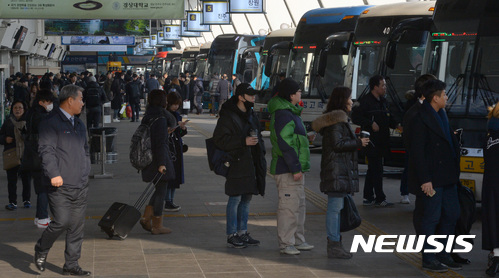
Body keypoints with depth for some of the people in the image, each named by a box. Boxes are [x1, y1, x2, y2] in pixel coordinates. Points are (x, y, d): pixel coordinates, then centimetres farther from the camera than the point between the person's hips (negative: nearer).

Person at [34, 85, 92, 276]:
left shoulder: (79, 124, 20)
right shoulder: (50, 123, -6)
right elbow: (46, 150, -15)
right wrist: (54, 174, -24)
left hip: (80, 187, 7)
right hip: (60, 186, -7)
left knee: (77, 226, 6)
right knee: (61, 222, -12)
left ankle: (71, 265, 14)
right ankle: (41, 250, 14)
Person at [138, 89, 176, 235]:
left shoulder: (147, 118, 9)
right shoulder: (160, 119, -17)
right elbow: (160, 143, -21)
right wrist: (162, 163, -21)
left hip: (149, 160, 9)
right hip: (159, 159, -9)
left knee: (159, 190, 19)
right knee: (160, 191, 1)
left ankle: (146, 217, 12)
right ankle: (157, 226, 8)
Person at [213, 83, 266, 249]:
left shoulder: (251, 115, 17)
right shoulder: (228, 116, -10)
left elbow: (258, 137, 27)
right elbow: (220, 139, -17)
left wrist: (261, 157, 15)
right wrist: (243, 141, -22)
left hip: (251, 165, 8)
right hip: (236, 165, -8)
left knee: (246, 199, 13)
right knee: (235, 199, -4)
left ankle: (242, 233, 22)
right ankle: (231, 236, 3)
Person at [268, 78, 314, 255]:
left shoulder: (291, 112, 18)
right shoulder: (283, 115, -17)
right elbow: (285, 143, -23)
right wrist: (295, 168, -23)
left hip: (296, 168, 11)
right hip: (287, 170, -11)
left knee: (299, 205, 16)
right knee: (289, 206, -8)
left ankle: (298, 240, 24)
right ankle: (286, 244, -3)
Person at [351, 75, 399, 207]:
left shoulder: (383, 102, 16)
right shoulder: (365, 101, -11)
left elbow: (388, 119, 22)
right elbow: (355, 117, -15)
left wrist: (396, 125, 3)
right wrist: (371, 124, -20)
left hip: (381, 141, 9)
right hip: (372, 140, -9)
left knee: (373, 169, 13)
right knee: (377, 169, -8)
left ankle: (368, 198, 20)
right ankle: (380, 199, -4)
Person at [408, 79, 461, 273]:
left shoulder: (441, 115, 13)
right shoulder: (421, 119, -14)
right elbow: (417, 152, -16)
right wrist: (424, 180, -19)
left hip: (447, 177, 9)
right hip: (431, 179, -9)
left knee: (451, 215, 13)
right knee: (431, 218, -1)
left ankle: (442, 255, 25)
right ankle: (428, 259, 10)